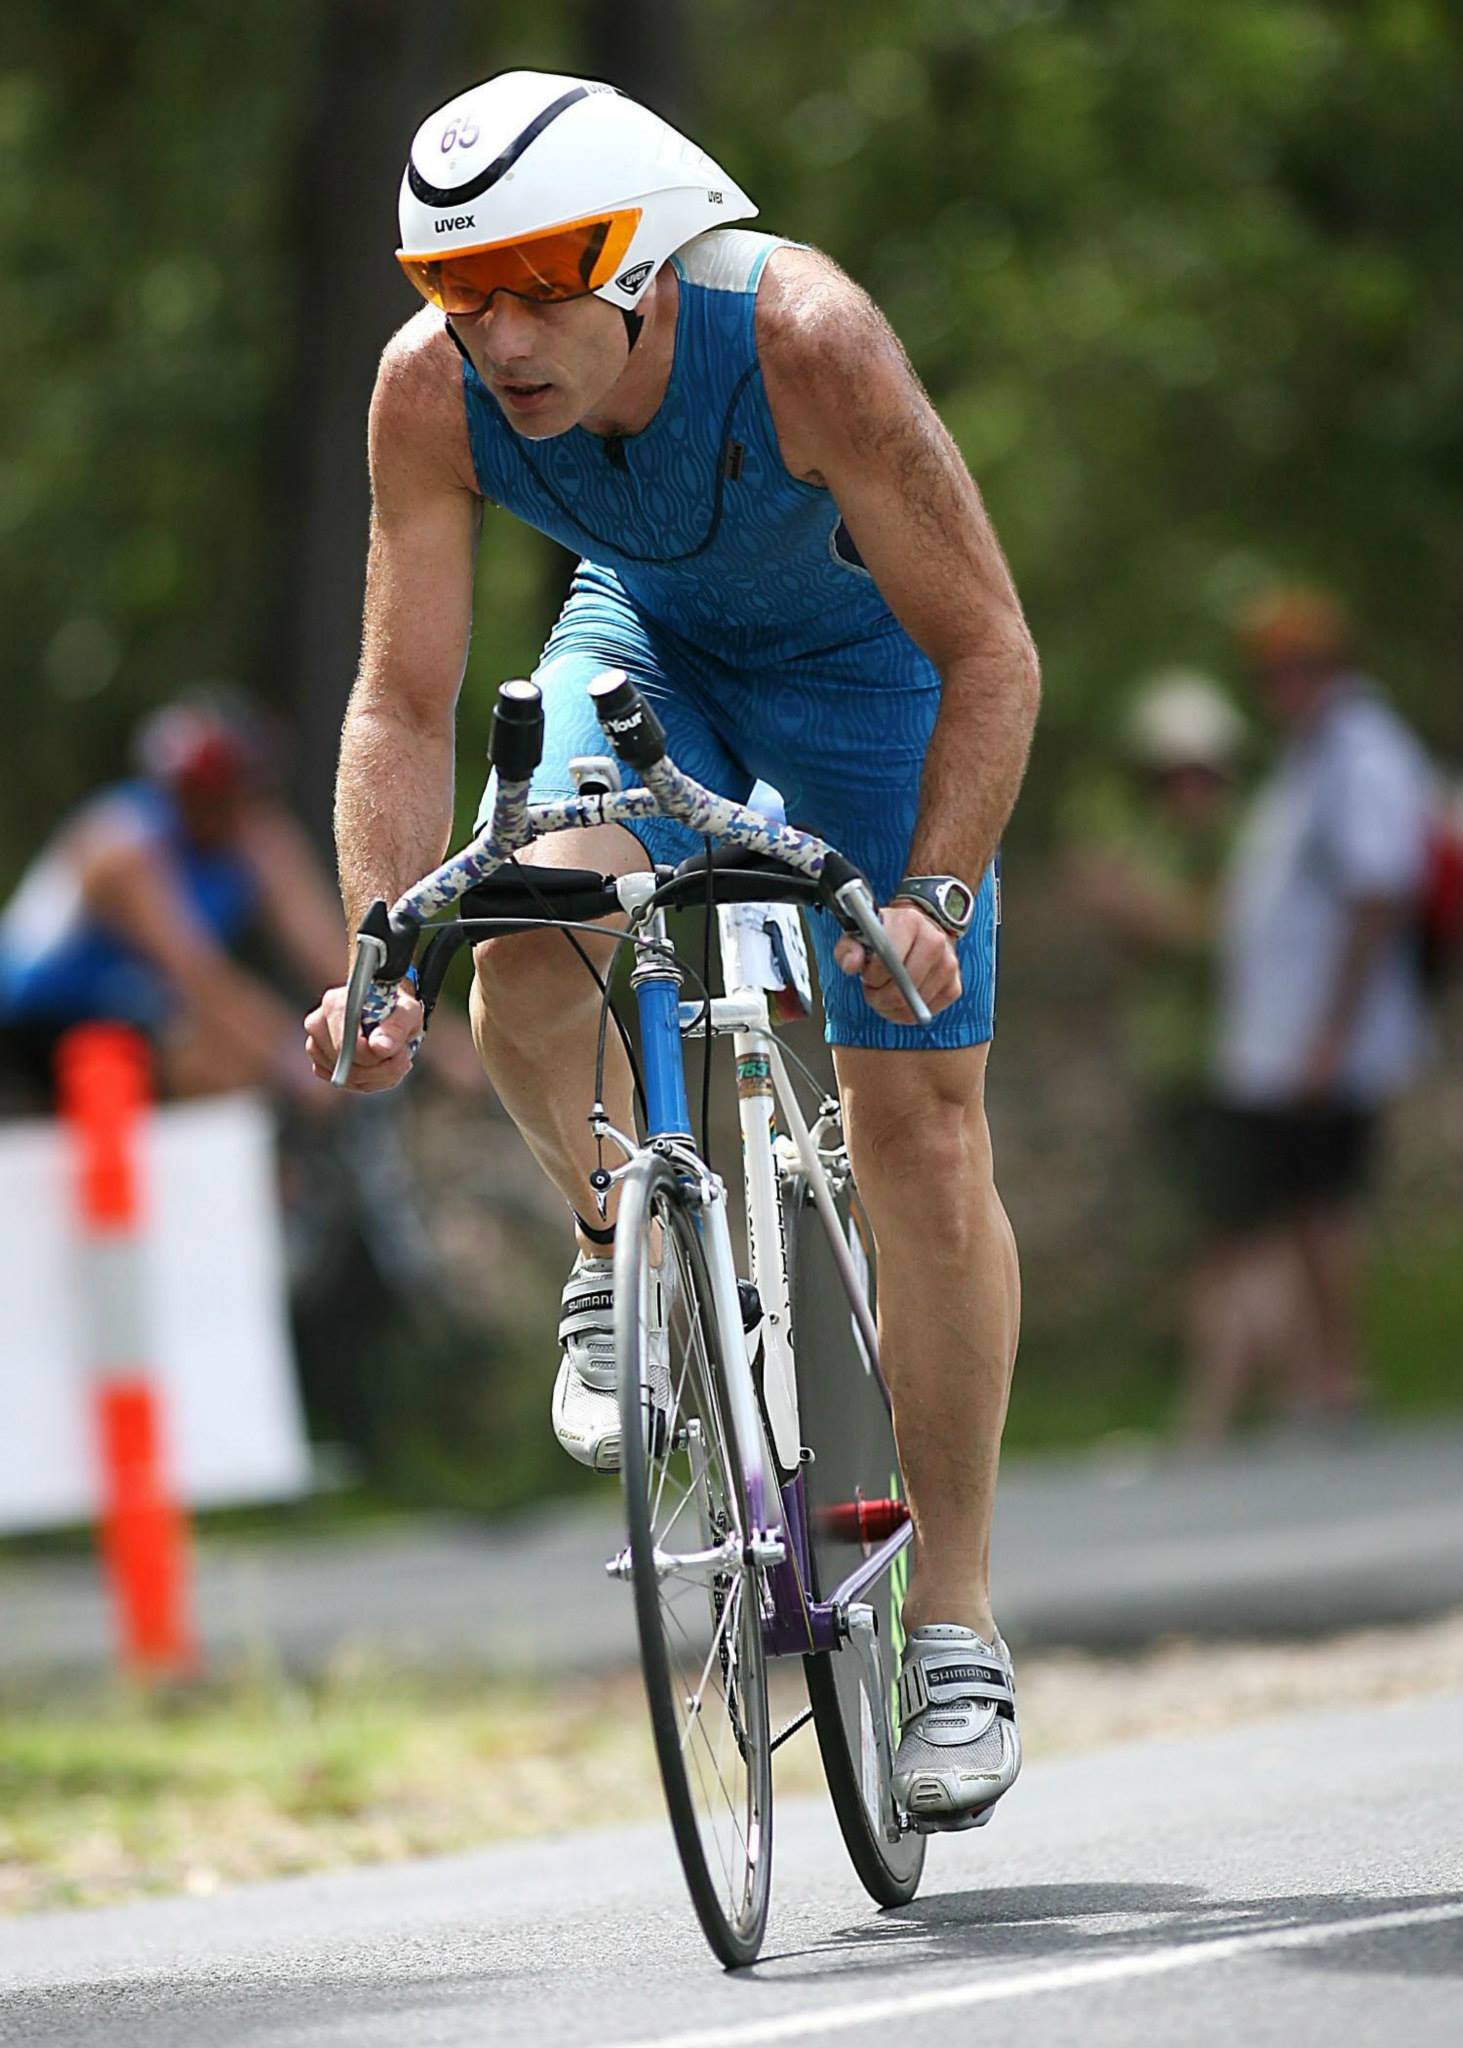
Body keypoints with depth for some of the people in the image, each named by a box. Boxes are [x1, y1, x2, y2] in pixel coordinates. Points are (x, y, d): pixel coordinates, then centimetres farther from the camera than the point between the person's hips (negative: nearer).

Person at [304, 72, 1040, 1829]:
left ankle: (955, 1629, 6)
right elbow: (402, 702, -21)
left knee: (921, 1135, -6)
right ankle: (625, 1253, 4)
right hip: (648, 641, 2)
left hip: (863, 652, -2)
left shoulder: (802, 339, -38)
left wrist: (933, 897, -40)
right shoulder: (430, 392, -29)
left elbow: (989, 651, -30)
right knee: (521, 948, -28)